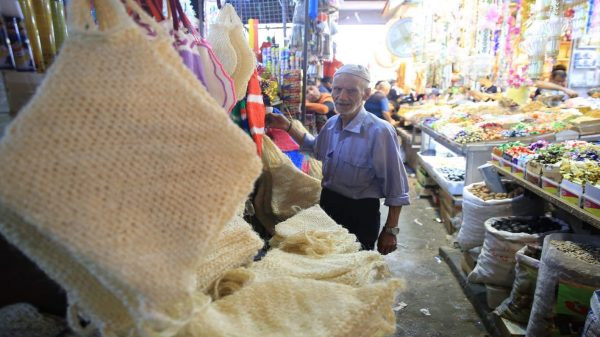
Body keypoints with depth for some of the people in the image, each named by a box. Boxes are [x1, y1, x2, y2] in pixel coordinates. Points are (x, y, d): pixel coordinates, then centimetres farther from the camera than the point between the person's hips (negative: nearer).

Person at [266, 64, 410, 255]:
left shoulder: (379, 131, -23)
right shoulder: (332, 123, -1)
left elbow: (396, 189, -16)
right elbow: (317, 149, 21)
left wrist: (390, 230, -12)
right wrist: (288, 126, 11)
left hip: (360, 213, -6)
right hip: (327, 203, 7)